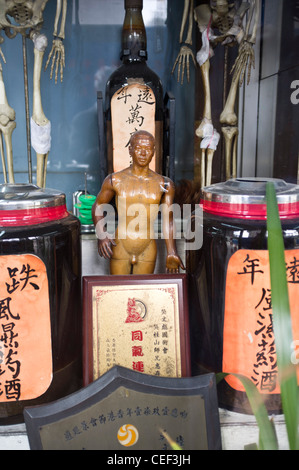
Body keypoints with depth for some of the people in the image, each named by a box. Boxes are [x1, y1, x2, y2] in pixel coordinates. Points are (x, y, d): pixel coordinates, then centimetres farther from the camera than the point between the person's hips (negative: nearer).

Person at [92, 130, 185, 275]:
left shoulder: (164, 184, 0)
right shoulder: (115, 180, -3)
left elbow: (168, 219, 1)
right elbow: (97, 206, 8)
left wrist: (171, 253, -5)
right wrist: (101, 235, -8)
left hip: (147, 252, 1)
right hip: (120, 249, -1)